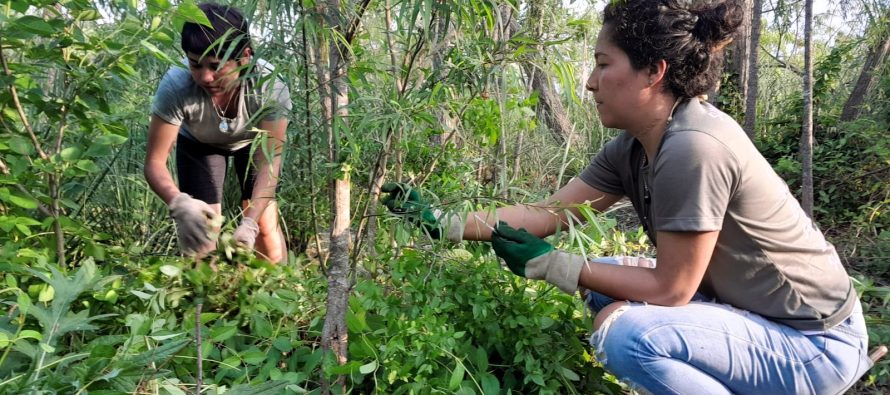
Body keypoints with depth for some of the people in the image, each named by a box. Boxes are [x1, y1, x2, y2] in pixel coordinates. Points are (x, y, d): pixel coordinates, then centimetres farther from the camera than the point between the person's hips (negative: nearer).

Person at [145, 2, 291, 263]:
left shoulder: (270, 86, -38)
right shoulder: (176, 86, -37)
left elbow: (269, 163, -34)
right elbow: (155, 161, -32)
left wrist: (250, 223, -47)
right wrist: (179, 203, -52)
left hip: (254, 141, 0)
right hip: (198, 144, 0)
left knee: (265, 224, -11)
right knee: (201, 232, -10)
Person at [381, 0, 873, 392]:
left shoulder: (694, 147, -28)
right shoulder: (632, 147, -2)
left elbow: (670, 289, -22)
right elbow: (546, 213, -1)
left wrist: (551, 264, -16)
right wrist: (443, 222, -4)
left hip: (816, 341, -8)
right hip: (751, 310, 8)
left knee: (626, 334, -28)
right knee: (605, 288, 8)